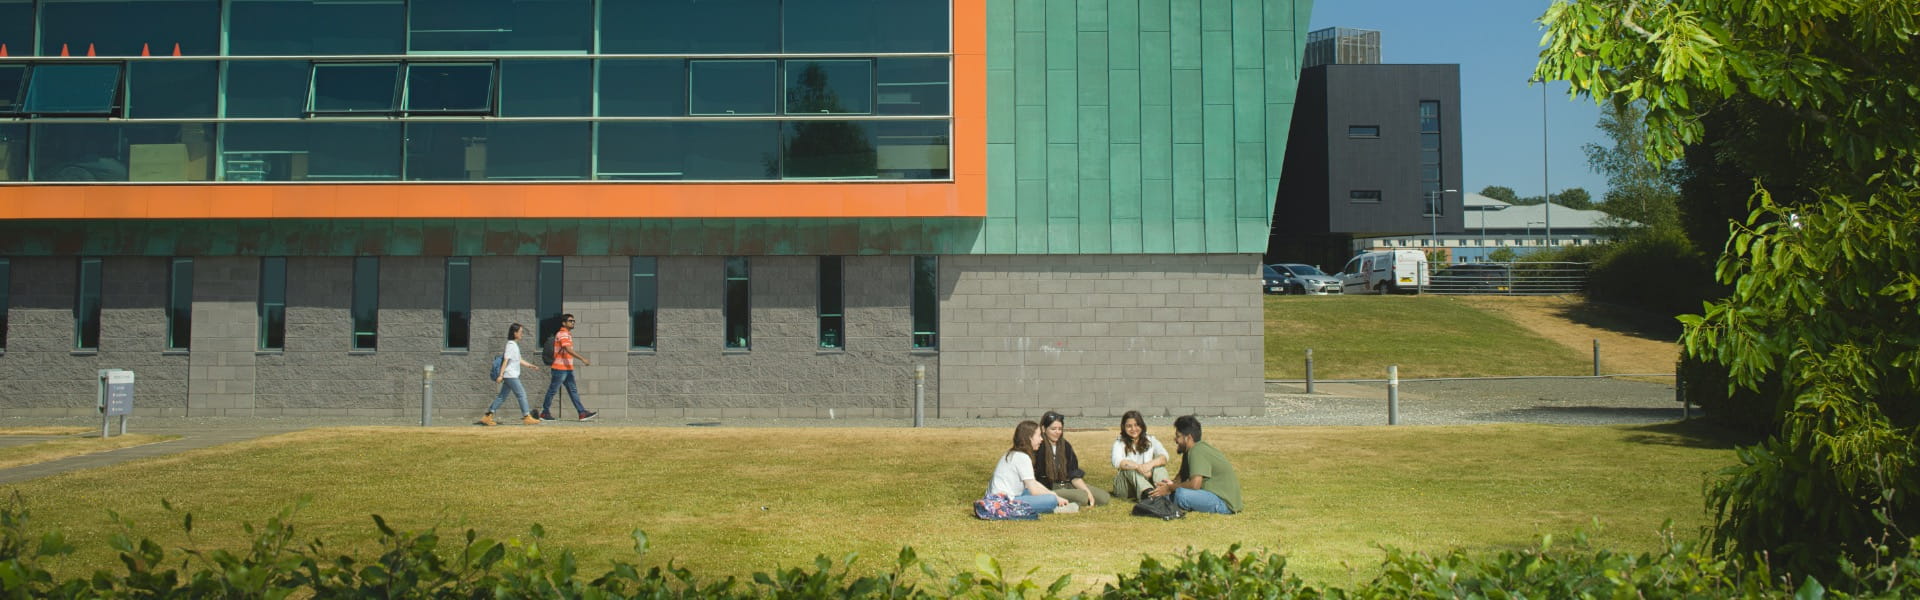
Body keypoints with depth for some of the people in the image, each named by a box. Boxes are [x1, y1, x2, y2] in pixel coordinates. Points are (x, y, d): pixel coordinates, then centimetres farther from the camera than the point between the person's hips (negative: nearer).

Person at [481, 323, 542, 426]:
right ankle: (527, 417, -2)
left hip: (512, 375, 10)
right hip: (510, 375, -10)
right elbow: (505, 360, -18)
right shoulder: (511, 345, -12)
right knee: (521, 394, -6)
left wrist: (530, 365, 14)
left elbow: (519, 360, 23)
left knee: (502, 396, 9)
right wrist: (501, 375, -21)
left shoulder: (515, 345, 17)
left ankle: (487, 416, 11)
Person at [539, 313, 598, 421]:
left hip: (567, 369, 10)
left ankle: (582, 413, -1)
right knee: (553, 390, 1)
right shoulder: (562, 334, -13)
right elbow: (569, 350, -26)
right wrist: (583, 359, -32)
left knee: (573, 390, 3)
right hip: (560, 368, -10)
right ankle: (544, 412, 11)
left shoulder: (567, 334, 17)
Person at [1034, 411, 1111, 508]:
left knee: (1104, 497, -10)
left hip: (1067, 485, 6)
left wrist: (1088, 491, -7)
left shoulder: (1065, 446, 9)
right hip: (1048, 489, -6)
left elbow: (1073, 474, 8)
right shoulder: (1039, 448, -9)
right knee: (1082, 497, -32)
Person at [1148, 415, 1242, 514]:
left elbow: (1195, 484, -28)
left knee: (1181, 494, -28)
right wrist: (1172, 483, -8)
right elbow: (1181, 478, 15)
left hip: (1225, 503, -10)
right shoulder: (1190, 451, 11)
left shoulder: (1197, 451, -20)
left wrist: (1169, 488, -16)